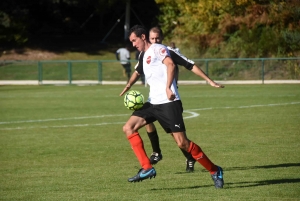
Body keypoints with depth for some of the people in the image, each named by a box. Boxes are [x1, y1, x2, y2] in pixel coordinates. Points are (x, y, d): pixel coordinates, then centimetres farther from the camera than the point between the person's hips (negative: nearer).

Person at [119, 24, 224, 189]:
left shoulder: (157, 49, -3)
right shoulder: (145, 56, 23)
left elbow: (170, 64, -20)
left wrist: (168, 88, -31)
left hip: (168, 102, -9)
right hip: (153, 103, 9)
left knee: (182, 143, -12)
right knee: (128, 128, -6)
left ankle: (214, 171, 3)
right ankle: (147, 168, -8)